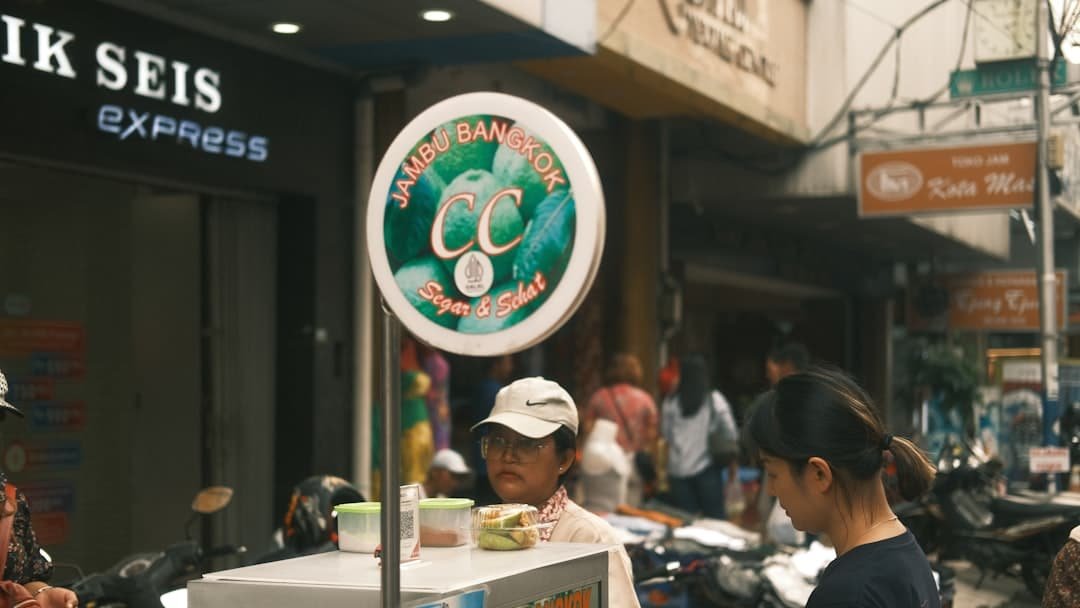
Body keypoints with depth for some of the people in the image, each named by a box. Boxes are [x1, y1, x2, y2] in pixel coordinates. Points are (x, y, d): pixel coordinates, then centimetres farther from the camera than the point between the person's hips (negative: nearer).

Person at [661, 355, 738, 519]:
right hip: (707, 468, -1)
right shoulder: (715, 400, -3)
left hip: (679, 470, 1)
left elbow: (666, 435, 6)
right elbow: (731, 435, -1)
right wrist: (733, 465, 8)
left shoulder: (671, 403, -1)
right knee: (715, 518, 5)